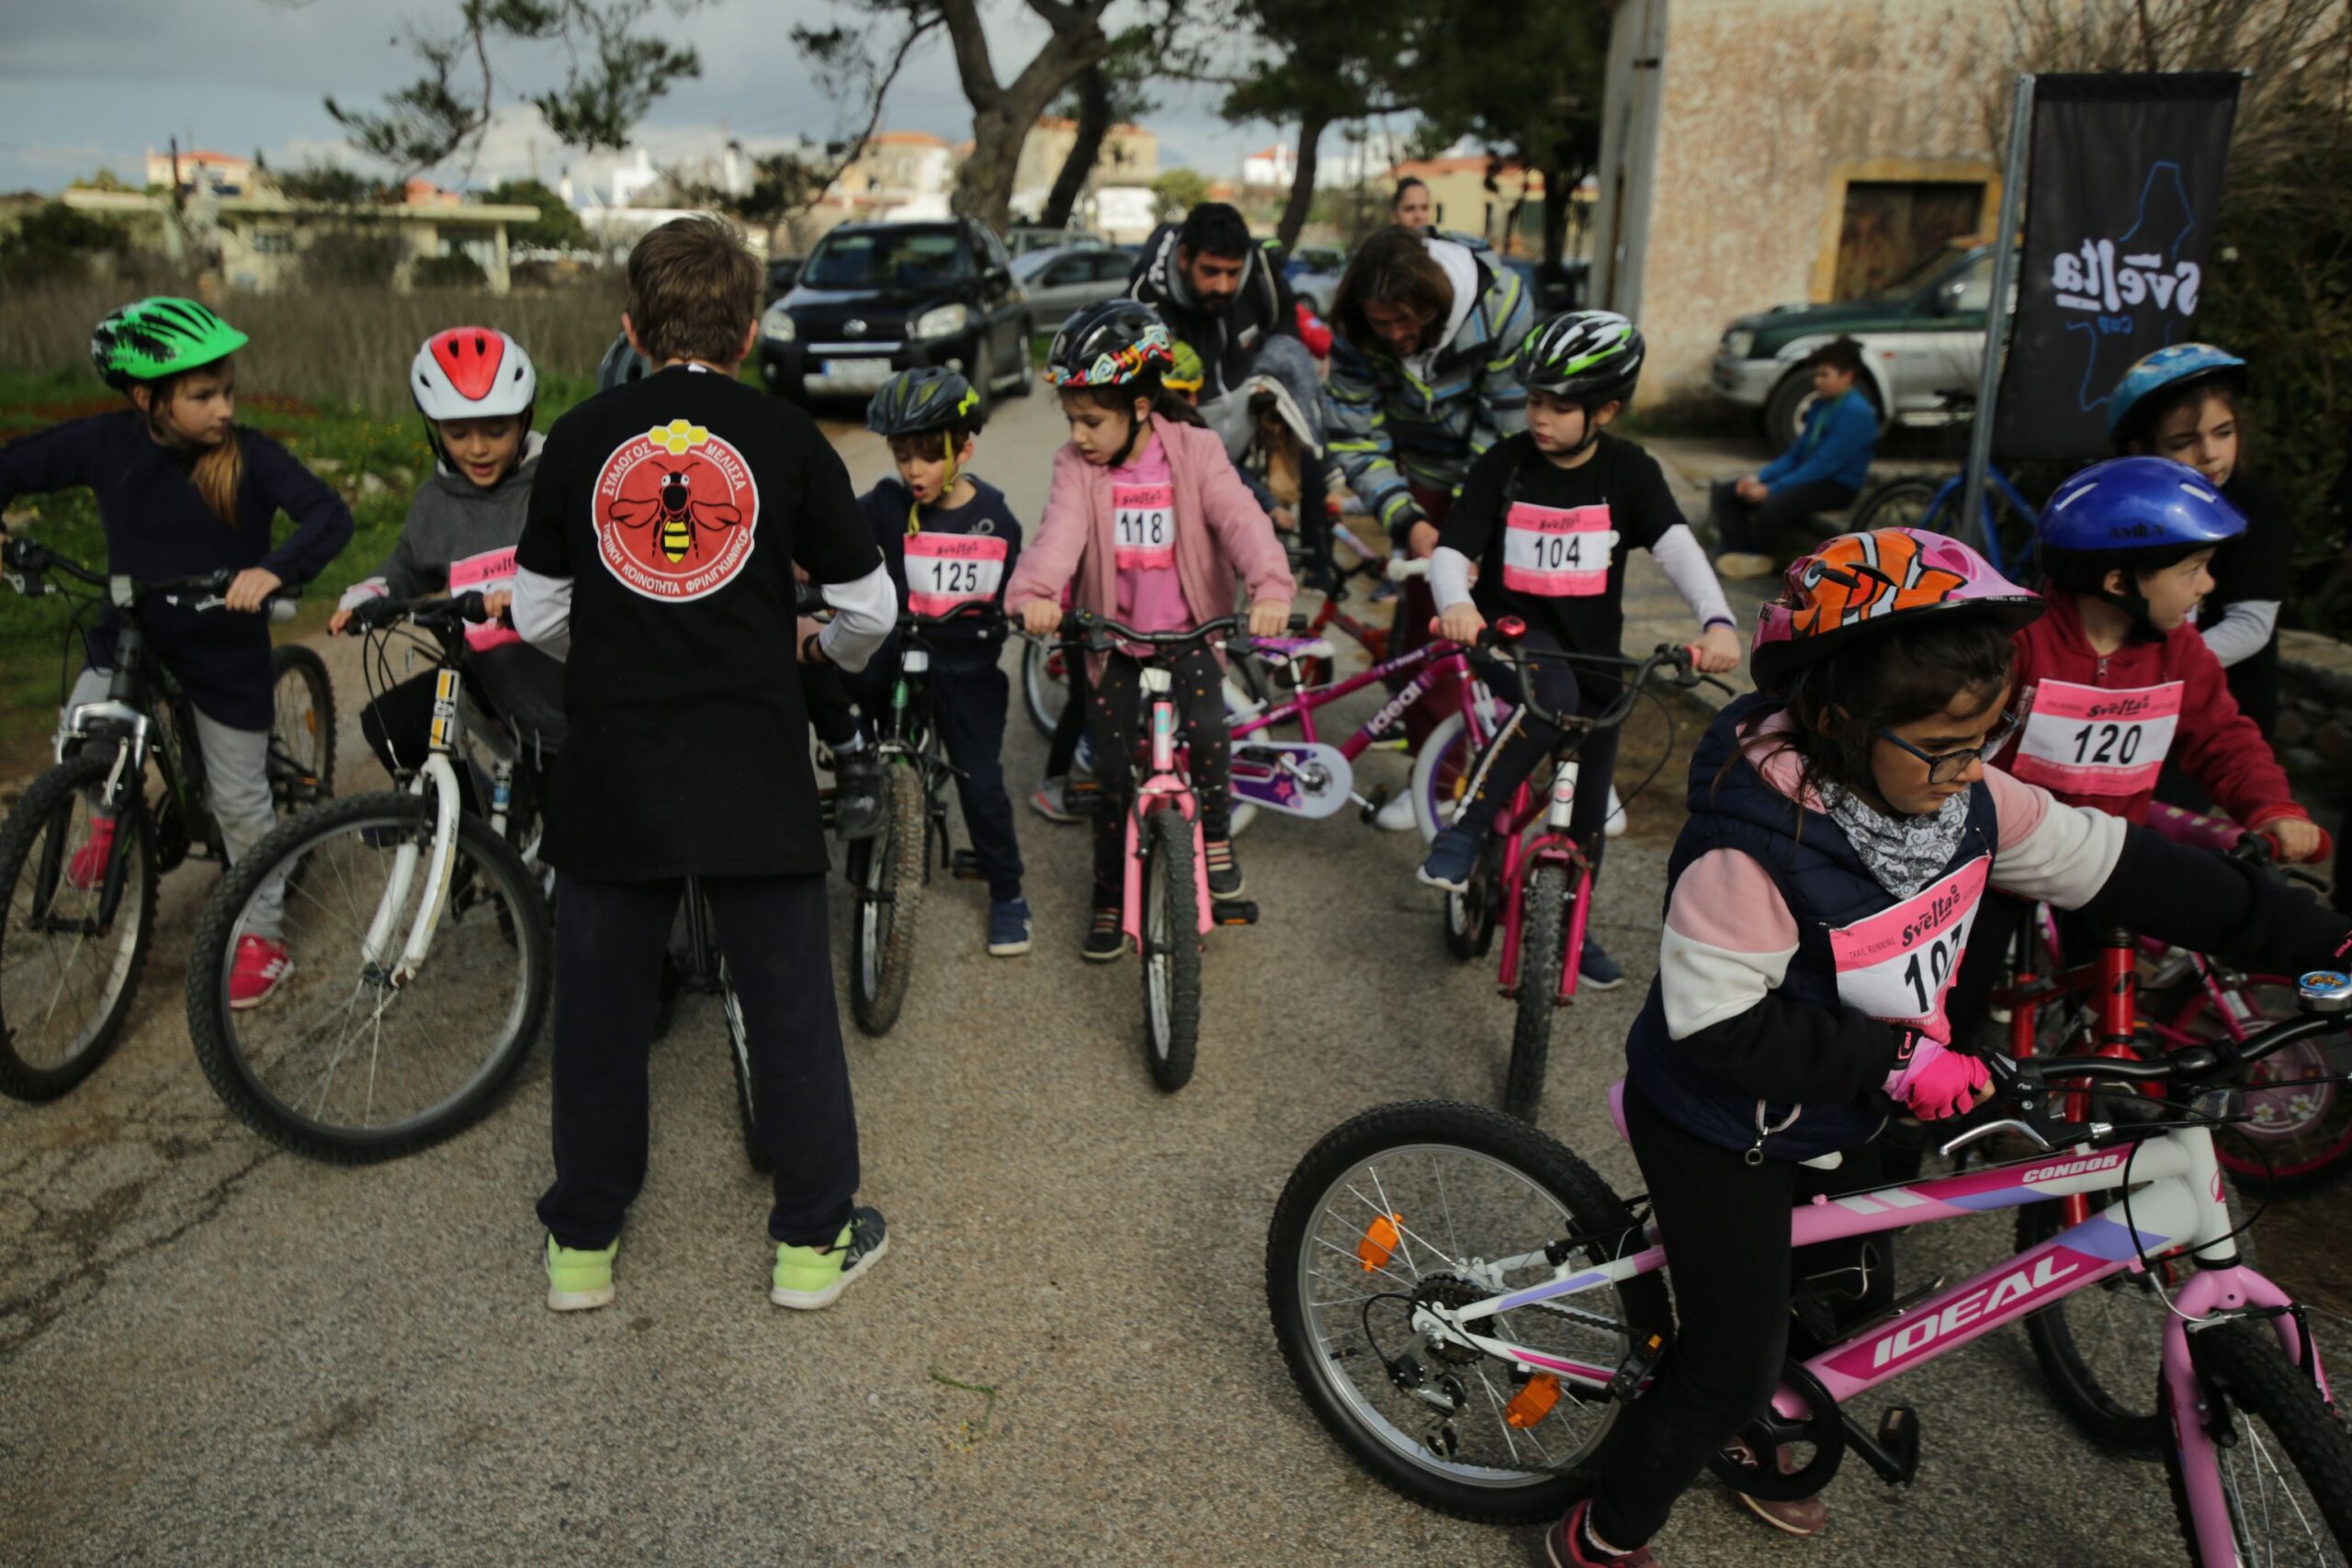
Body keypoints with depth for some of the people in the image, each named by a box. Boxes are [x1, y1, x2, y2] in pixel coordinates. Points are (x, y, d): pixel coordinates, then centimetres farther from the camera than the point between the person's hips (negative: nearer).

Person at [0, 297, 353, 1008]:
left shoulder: (251, 454, -18)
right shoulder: (107, 442, -11)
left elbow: (329, 514, -28)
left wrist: (273, 569, -45)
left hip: (225, 649, -2)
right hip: (127, 632, 3)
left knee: (240, 799, 6)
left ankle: (263, 932, 24)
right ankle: (114, 809, 19)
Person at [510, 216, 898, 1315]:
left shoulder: (580, 437, 3)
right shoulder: (784, 439, -1)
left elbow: (536, 614, 7)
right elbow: (871, 610, 2)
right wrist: (821, 647, 24)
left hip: (610, 769, 2)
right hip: (753, 769, -1)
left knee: (600, 1004, 14)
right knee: (789, 1003, 10)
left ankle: (582, 1244, 28)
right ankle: (814, 1241, 20)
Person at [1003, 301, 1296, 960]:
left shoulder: (1195, 450, -7)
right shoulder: (1076, 466, -4)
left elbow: (1240, 518, -22)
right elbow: (1059, 532, -22)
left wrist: (1270, 586, -41)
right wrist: (1034, 592, -44)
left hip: (1189, 630, -2)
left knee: (1205, 731, -27)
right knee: (1113, 771, 3)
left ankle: (1215, 830, 3)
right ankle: (1110, 898, 22)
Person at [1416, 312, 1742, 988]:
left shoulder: (1629, 471, -6)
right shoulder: (1503, 465, -8)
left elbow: (1676, 545, -20)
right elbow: (1450, 550, -15)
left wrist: (1717, 621, -39)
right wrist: (1455, 603, -39)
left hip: (1594, 653, 3)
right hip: (1513, 634, -2)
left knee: (1587, 808, 11)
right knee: (1551, 697, -38)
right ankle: (1463, 829, -24)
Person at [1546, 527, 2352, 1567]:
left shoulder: (1961, 795, -11)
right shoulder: (1752, 846, -35)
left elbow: (2113, 865, -3)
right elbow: (1719, 1025, -32)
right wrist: (1898, 1058, -30)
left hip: (1838, 1120, 8)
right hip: (1722, 1135, -8)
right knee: (1730, 1367, 2)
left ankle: (1751, 1435, 57)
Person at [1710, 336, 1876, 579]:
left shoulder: (1856, 412, -16)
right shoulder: (1821, 405, 11)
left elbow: (1823, 465, -22)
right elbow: (1796, 454, 12)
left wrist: (1771, 489, -24)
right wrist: (1759, 477, -3)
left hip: (1837, 486, -9)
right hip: (1807, 475, 9)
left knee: (1769, 507, -37)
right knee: (1723, 493, 0)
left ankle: (1761, 562, -8)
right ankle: (1738, 556, -14)